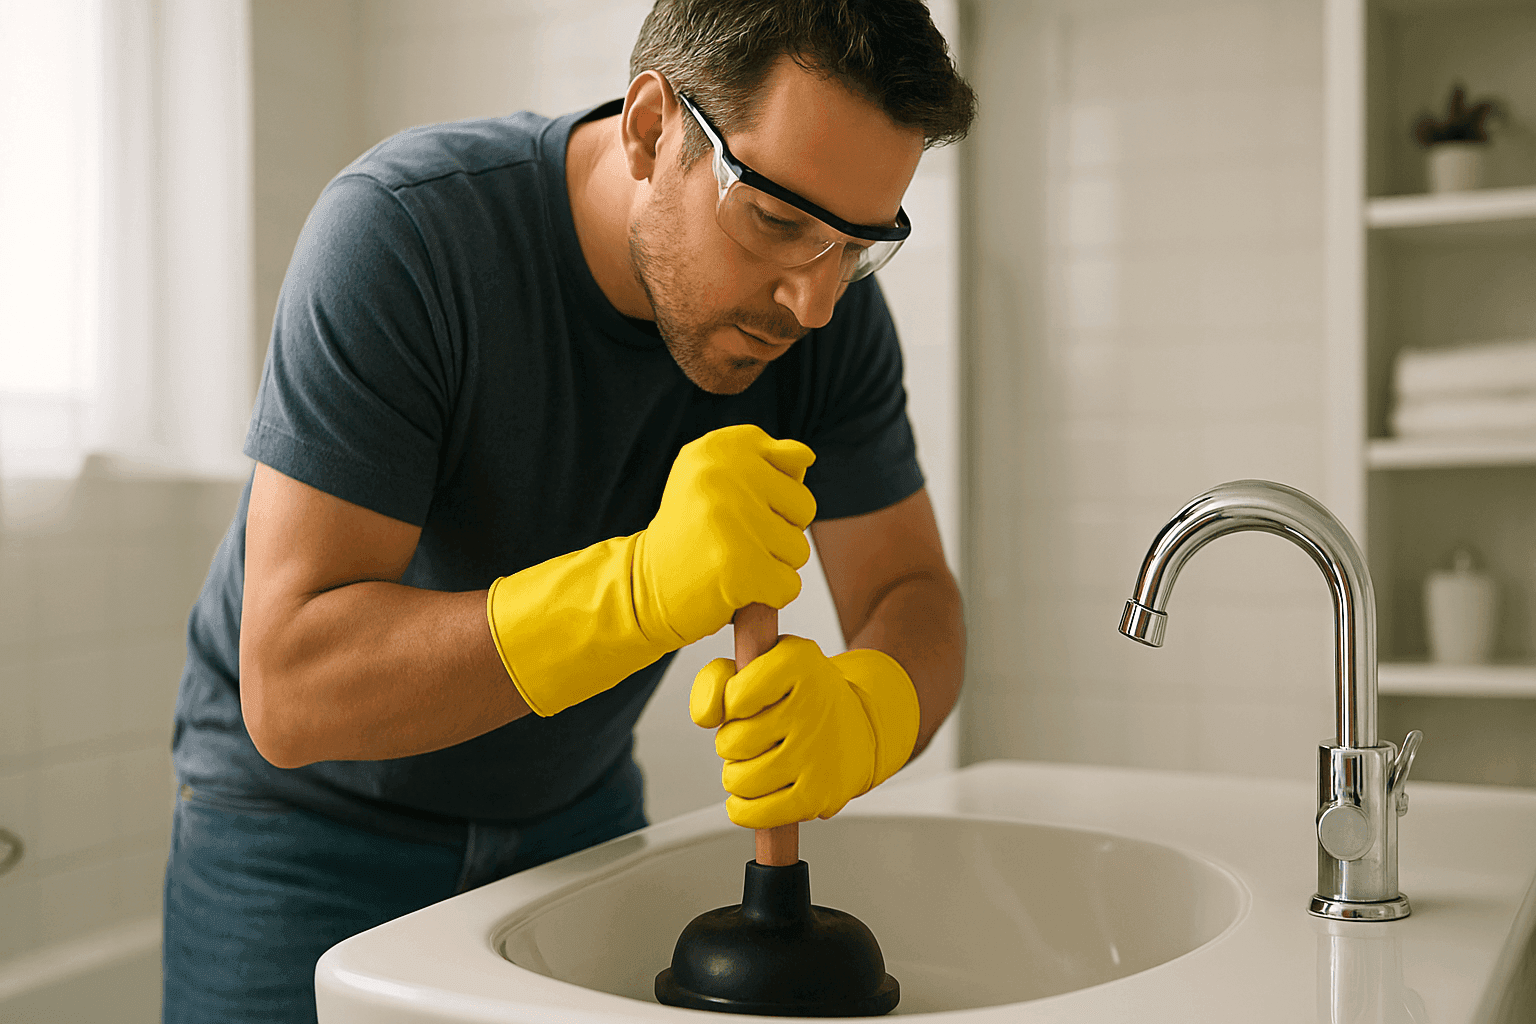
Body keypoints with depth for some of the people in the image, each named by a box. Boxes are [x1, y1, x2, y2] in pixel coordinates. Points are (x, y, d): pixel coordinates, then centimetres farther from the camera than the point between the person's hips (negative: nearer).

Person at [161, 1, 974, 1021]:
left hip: (578, 808, 4)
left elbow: (914, 594, -12)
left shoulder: (830, 301, -16)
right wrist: (642, 588, -47)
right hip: (312, 814, -3)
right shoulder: (400, 230, -30)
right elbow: (288, 692, -34)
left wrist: (860, 717, -36)